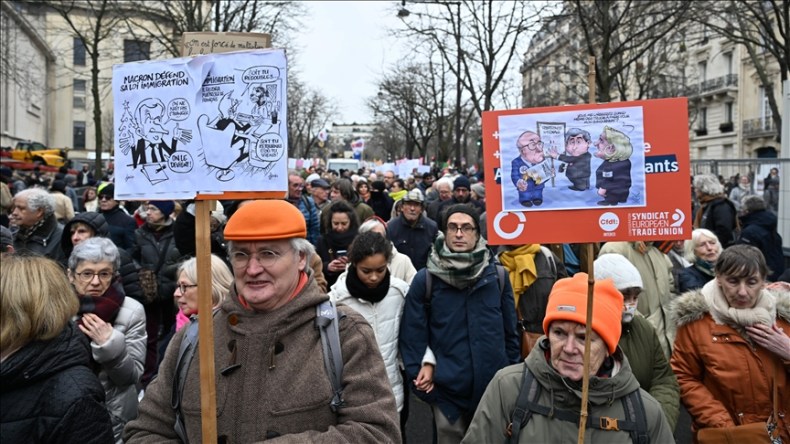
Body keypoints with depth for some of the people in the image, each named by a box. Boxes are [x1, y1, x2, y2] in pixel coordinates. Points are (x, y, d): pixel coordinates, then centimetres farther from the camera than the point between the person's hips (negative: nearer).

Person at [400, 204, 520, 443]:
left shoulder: (497, 275, 1)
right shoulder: (425, 279, -4)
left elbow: (510, 330, 7)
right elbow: (412, 333, -2)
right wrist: (418, 374, -8)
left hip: (495, 385, 2)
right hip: (448, 387, -2)